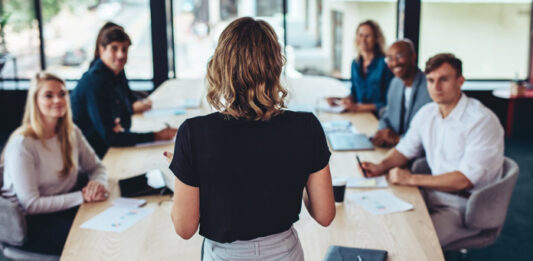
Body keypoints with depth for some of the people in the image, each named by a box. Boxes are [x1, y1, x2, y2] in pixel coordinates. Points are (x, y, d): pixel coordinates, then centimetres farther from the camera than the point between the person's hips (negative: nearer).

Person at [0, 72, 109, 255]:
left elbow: (96, 167, 14)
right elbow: (30, 205, -20)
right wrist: (82, 196, -23)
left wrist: (98, 183, -12)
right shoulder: (21, 145, -18)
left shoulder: (72, 133, 5)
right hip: (31, 223, -7)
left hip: (66, 207, 7)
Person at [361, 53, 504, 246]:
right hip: (434, 193, 7)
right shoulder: (426, 113, 6)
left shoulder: (482, 121, -17)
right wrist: (381, 167, -2)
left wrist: (412, 179, -21)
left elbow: (465, 179, -22)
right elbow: (406, 149, 19)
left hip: (466, 206, -7)